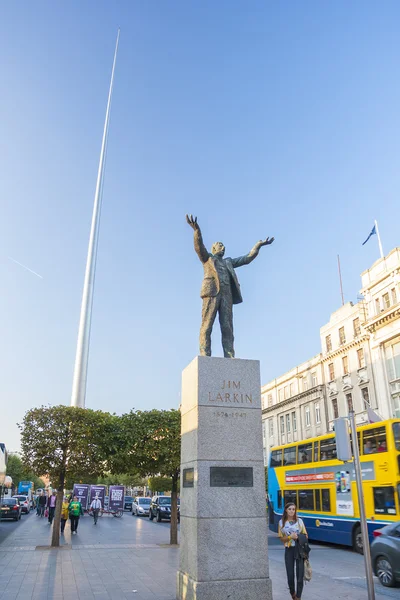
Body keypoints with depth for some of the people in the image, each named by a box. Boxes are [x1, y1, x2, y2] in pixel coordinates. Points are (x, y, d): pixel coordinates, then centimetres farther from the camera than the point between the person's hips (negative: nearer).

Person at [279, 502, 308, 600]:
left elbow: (305, 535, 7)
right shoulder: (282, 522, 2)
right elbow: (282, 538, 4)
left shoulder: (299, 521, 2)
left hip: (300, 549, 0)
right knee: (290, 575, 5)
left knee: (300, 574, -5)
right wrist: (290, 537, -15)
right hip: (289, 550, 0)